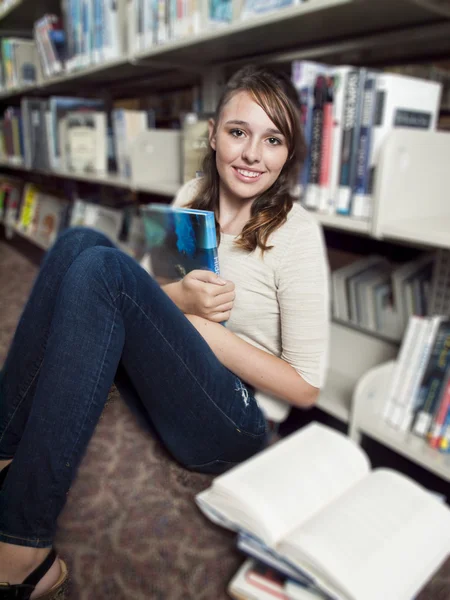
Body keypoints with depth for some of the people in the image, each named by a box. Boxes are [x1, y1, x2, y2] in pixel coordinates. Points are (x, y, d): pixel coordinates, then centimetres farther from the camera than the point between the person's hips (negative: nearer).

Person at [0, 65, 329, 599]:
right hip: (163, 381, 6)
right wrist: (180, 298, -12)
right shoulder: (193, 196, 6)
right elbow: (144, 296, 11)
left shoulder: (295, 234, -10)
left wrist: (206, 329, -15)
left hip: (234, 424, -5)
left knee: (103, 267, -26)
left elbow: (306, 387, -9)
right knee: (79, 241, -13)